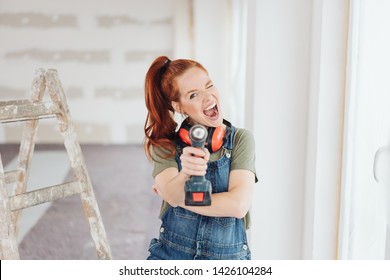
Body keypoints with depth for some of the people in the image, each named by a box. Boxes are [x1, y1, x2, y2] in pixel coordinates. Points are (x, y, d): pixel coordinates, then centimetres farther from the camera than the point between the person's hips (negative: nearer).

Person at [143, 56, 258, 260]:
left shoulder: (240, 139, -8)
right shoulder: (166, 145, -5)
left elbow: (238, 204, -19)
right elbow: (172, 195, -21)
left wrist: (177, 197, -13)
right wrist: (185, 174, -42)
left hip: (227, 258, 0)